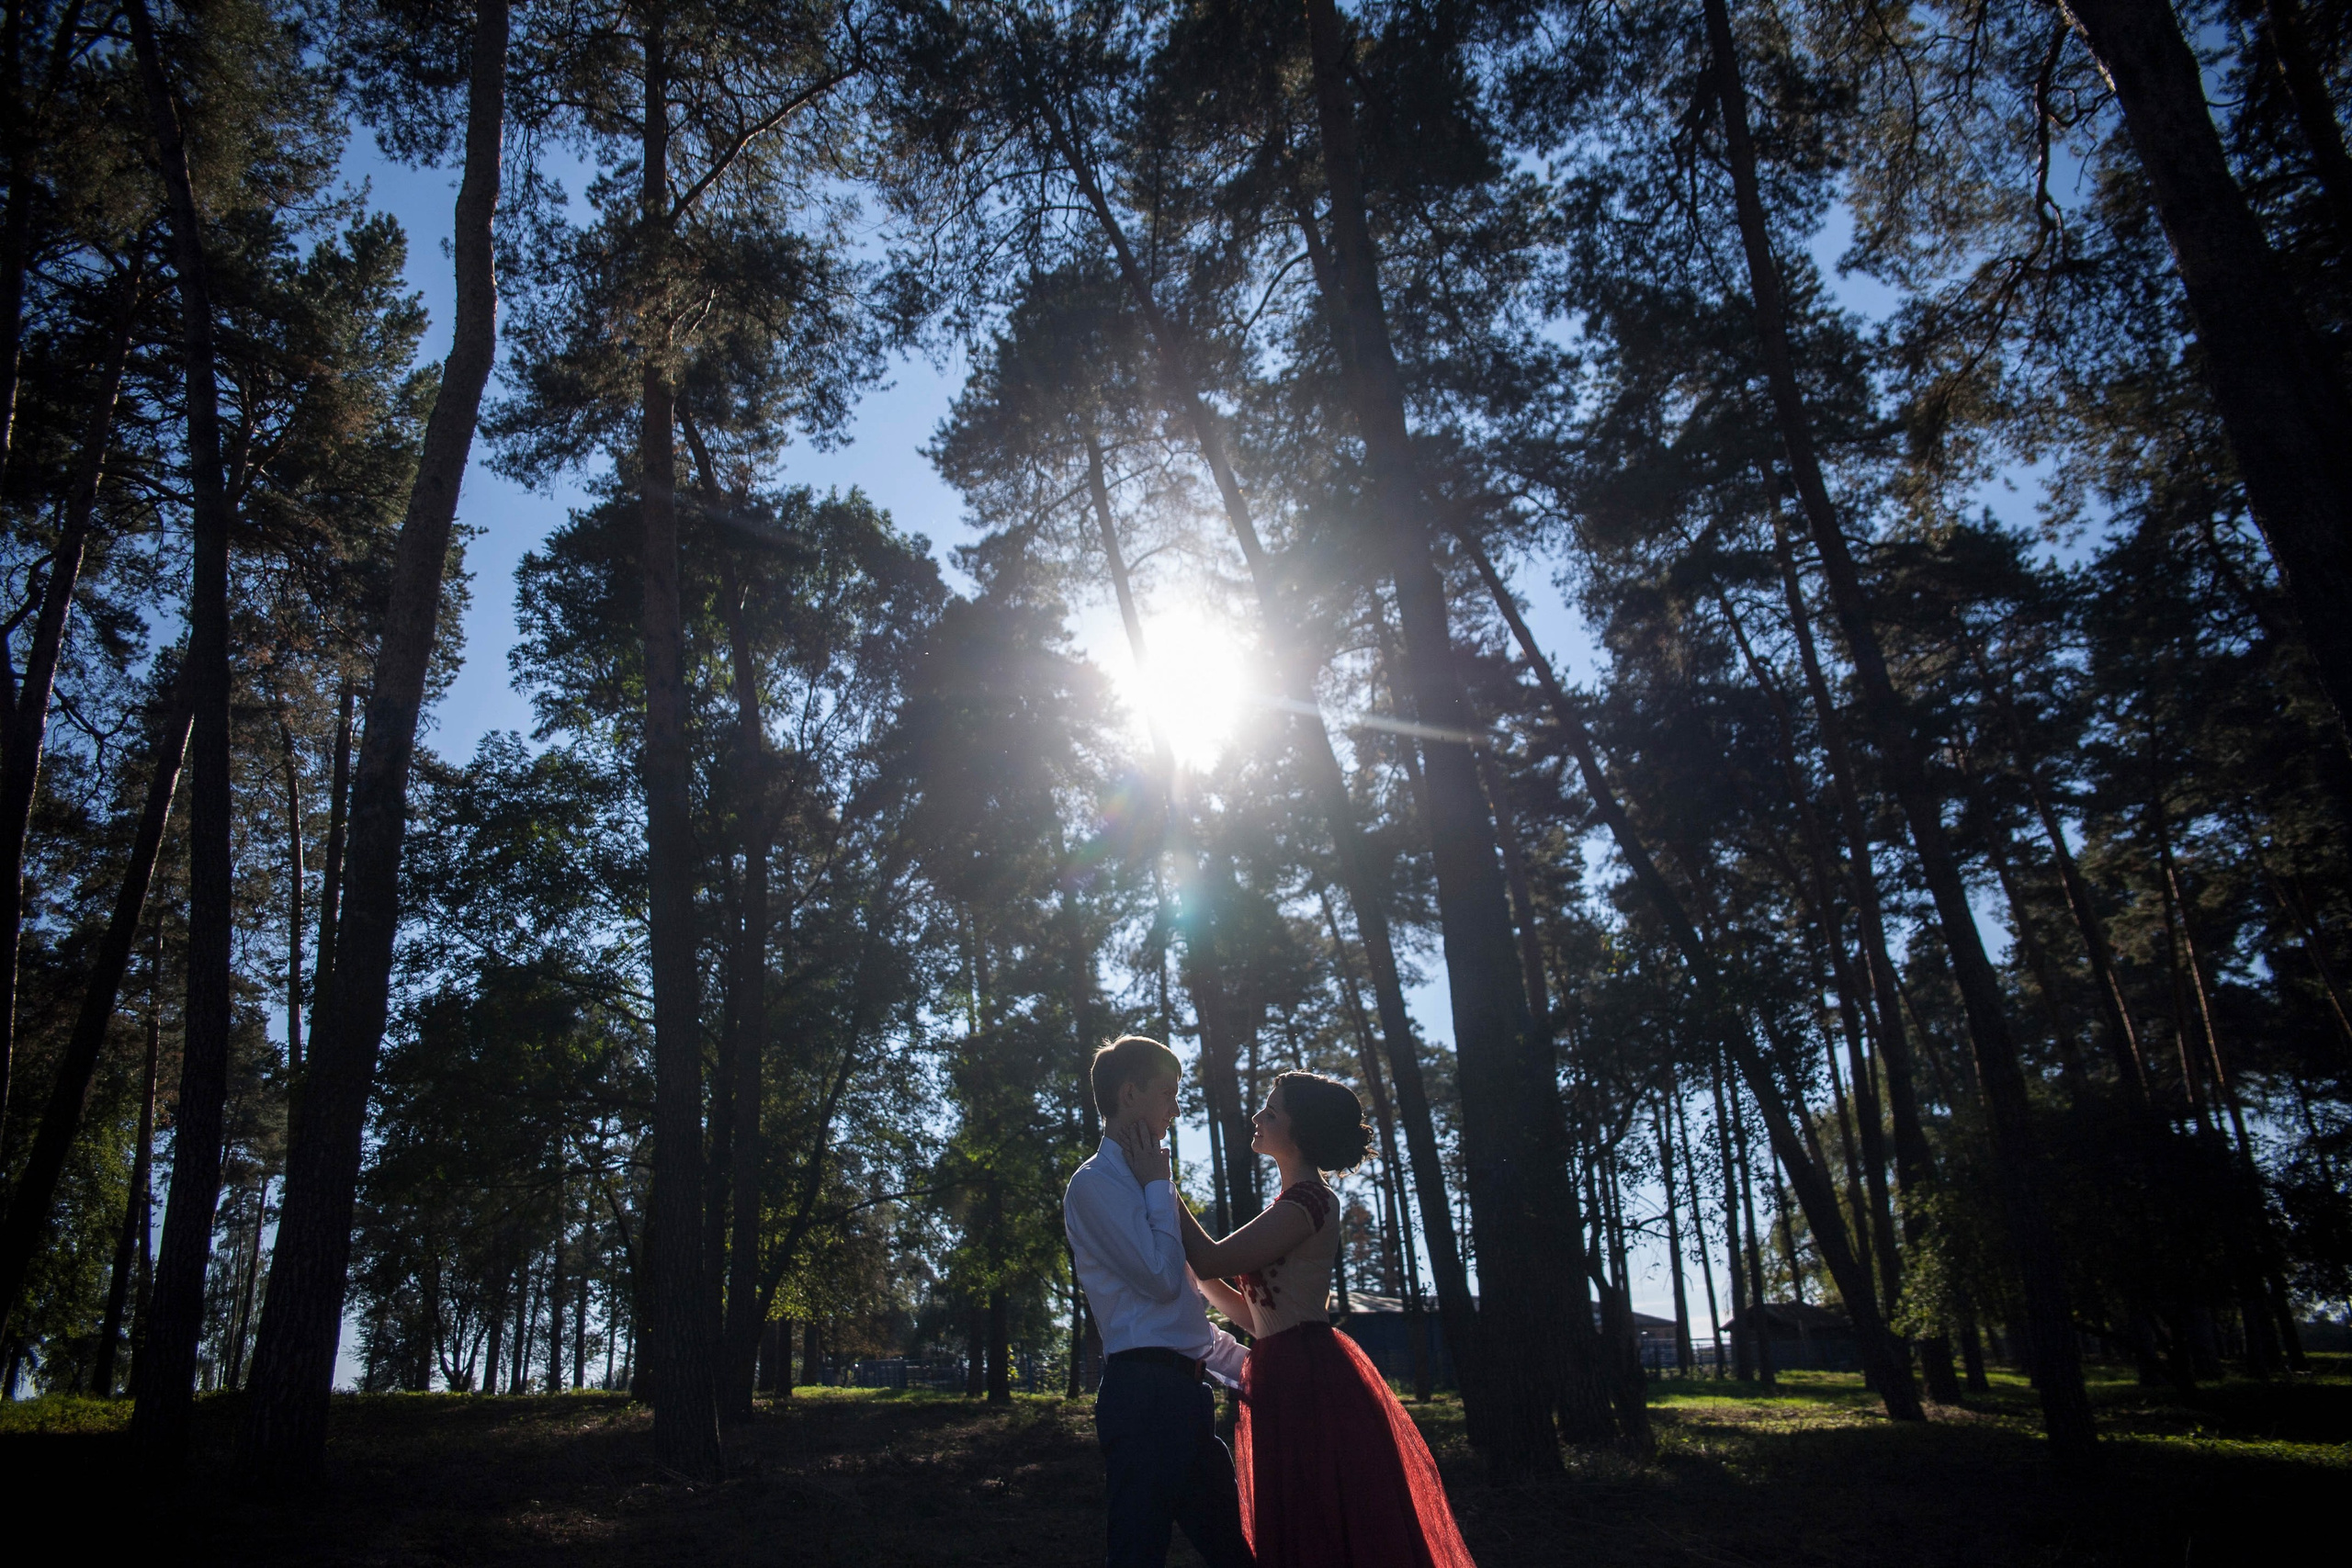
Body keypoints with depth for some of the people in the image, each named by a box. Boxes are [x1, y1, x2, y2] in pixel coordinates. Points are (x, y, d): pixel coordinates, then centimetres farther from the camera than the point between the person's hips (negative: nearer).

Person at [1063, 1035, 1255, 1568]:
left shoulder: (1141, 1183, 20)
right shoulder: (1096, 1183, -8)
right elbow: (1163, 1277, -16)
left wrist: (1244, 1365, 22)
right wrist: (1158, 1185, -6)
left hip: (1183, 1393, 9)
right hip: (1145, 1390, -9)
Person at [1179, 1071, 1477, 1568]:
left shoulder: (1310, 1201, -14)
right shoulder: (1298, 1202, 18)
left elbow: (1211, 1259, -22)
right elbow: (1255, 1314, 17)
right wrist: (1189, 1261, 12)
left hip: (1307, 1382, -10)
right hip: (1294, 1379, 10)